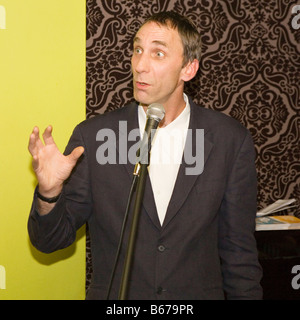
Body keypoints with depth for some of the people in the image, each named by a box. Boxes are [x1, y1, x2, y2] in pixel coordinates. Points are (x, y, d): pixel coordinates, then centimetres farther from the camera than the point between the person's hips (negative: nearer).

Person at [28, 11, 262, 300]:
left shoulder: (232, 141, -8)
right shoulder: (91, 136, -7)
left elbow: (239, 249, -2)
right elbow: (51, 240, -5)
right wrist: (49, 193, -22)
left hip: (199, 292, 0)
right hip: (112, 295, 0)